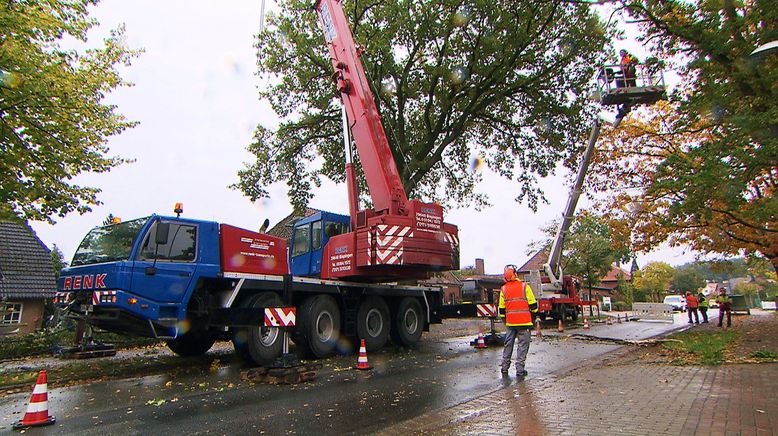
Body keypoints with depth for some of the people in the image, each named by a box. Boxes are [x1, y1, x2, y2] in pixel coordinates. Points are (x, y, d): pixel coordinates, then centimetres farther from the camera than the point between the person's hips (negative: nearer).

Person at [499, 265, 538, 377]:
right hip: (524, 321, -3)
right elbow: (533, 304, -4)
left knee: (508, 344, 14)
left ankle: (504, 367, 18)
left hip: (510, 322, 4)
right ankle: (520, 369, 3)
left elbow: (501, 308, 10)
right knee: (523, 345, 3)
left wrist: (504, 319, 23)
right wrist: (534, 313, 14)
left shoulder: (503, 289, 4)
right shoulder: (524, 286, -6)